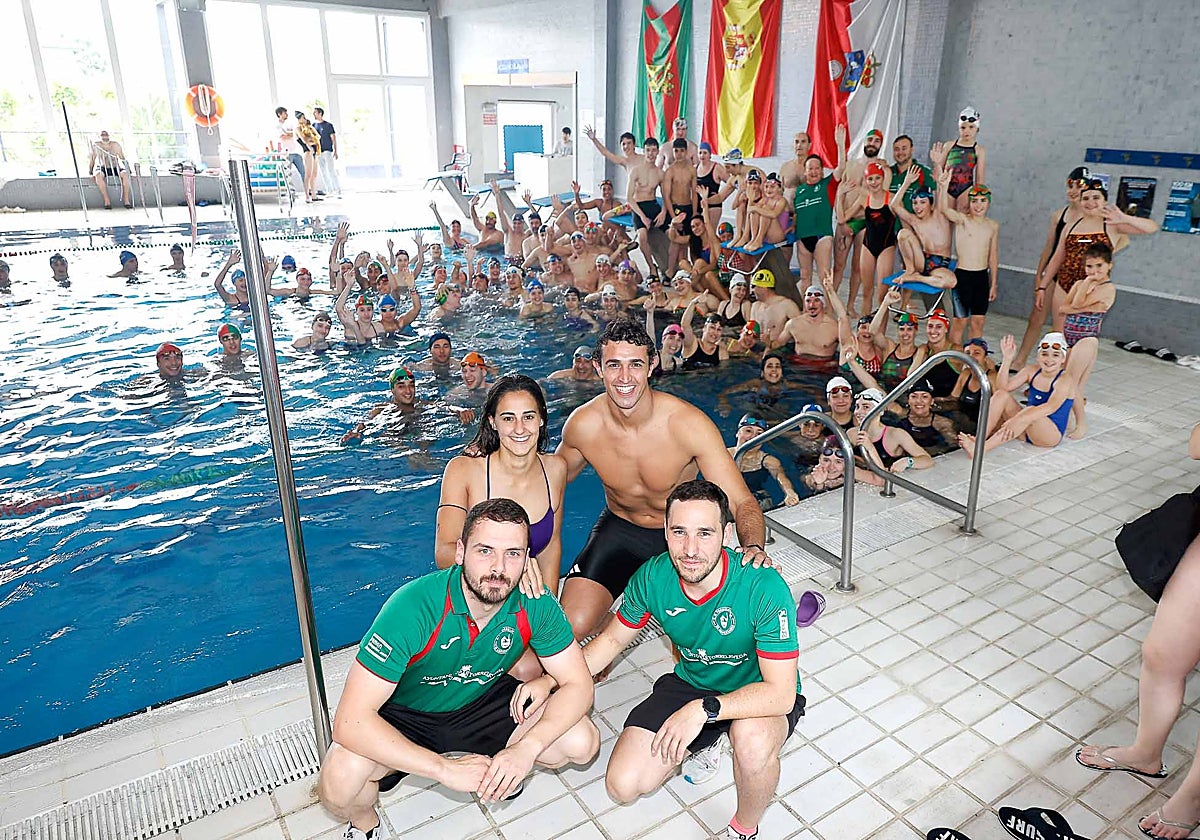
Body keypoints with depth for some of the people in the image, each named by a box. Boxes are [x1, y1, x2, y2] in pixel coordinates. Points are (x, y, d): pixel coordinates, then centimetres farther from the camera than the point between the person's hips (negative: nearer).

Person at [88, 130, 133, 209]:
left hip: (115, 168, 1)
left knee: (125, 174, -32)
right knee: (98, 176, -36)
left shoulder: (115, 145, 1)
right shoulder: (96, 145, 0)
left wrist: (128, 169, -9)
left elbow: (123, 159, 3)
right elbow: (91, 160, 3)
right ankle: (107, 201, -36)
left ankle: (126, 201, -32)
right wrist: (90, 172, -5)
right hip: (102, 168, -1)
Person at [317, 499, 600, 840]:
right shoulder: (413, 607, -34)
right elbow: (351, 721, -35)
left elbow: (578, 684, -14)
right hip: (403, 715, -3)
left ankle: (501, 771, 17)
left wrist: (526, 749, -32)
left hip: (483, 702, 3)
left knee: (583, 742, -16)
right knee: (340, 781, -33)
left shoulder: (535, 604, -22)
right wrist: (445, 768, -38)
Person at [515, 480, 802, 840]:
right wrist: (550, 680, -13)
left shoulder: (764, 588, -32)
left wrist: (704, 709, -41)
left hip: (759, 693, -4)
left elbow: (781, 694, -32)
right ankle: (703, 742, 22)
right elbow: (612, 639, -1)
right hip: (690, 683, 4)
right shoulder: (653, 577, -19)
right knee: (623, 786, -7)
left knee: (753, 738, -39)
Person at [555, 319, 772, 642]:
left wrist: (754, 547, -45)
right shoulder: (583, 424, -18)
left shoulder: (690, 424, -25)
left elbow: (741, 502, -25)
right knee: (569, 629, -14)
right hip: (619, 530, 1)